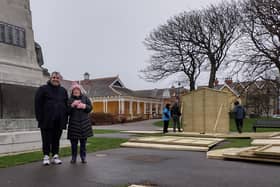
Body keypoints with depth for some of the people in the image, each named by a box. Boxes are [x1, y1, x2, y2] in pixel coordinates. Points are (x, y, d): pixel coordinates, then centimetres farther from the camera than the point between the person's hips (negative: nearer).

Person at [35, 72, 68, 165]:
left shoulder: (63, 91, 13)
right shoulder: (43, 89, 1)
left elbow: (66, 105, 12)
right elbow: (38, 104, -3)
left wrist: (65, 119, 4)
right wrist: (40, 118, -10)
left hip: (59, 121, 3)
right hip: (47, 120, -3)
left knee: (56, 139, 9)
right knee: (47, 139, 4)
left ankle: (55, 156, 19)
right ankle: (46, 156, 14)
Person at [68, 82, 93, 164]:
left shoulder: (85, 98, 10)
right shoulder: (70, 100, 5)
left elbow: (90, 108, 6)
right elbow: (67, 111, -3)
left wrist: (85, 106, -12)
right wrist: (72, 105, -18)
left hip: (84, 122, 1)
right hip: (73, 123, -1)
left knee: (83, 141, 4)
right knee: (74, 142, 2)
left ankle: (83, 157, 13)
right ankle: (74, 157, 14)